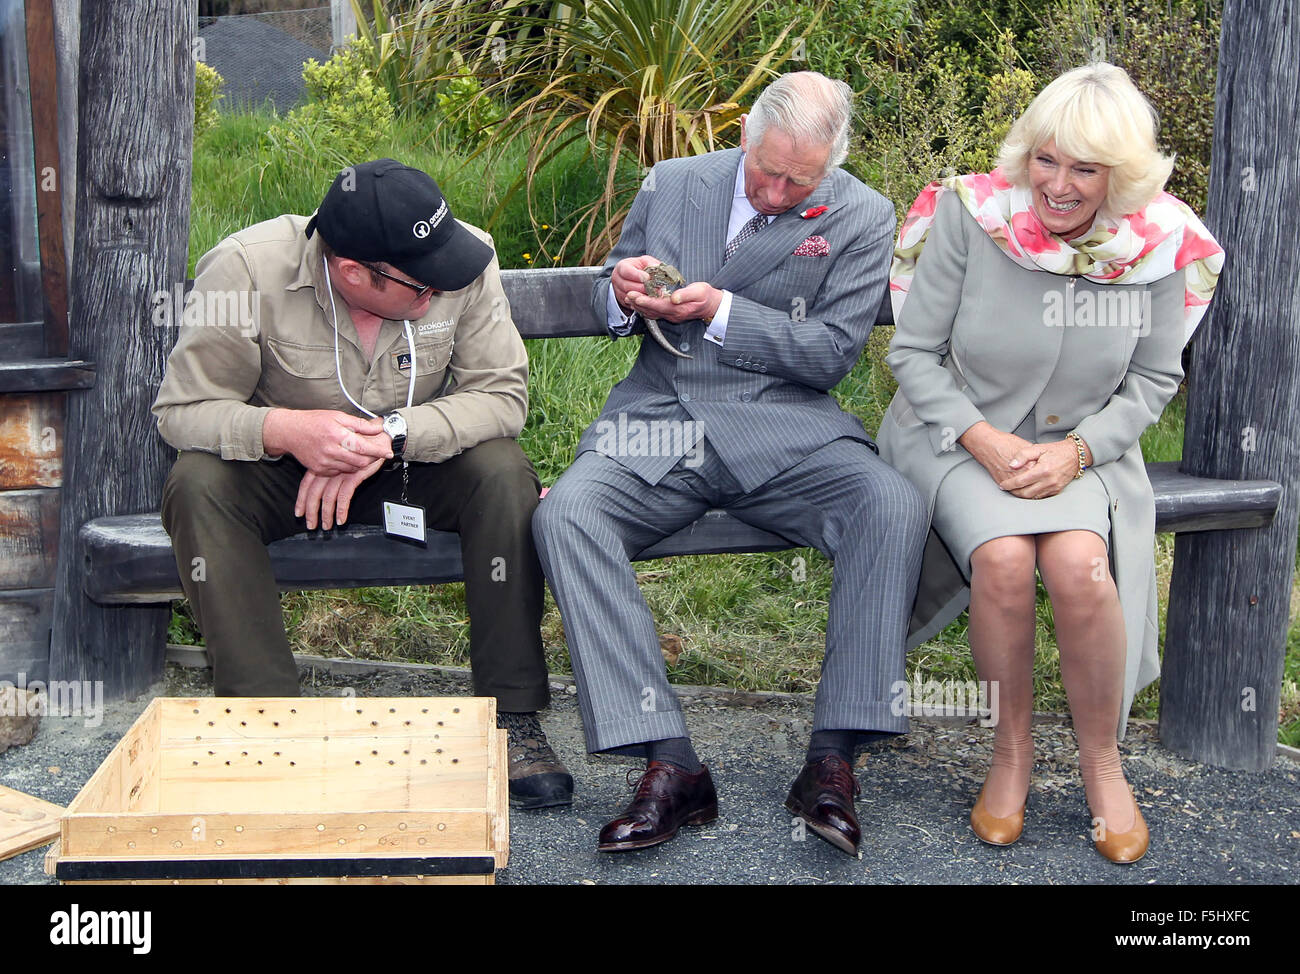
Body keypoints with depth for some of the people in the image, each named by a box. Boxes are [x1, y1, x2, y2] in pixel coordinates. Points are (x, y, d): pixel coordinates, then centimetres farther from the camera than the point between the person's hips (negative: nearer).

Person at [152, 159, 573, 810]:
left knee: (503, 472, -29)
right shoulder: (247, 270, -24)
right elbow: (183, 409, -20)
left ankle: (512, 716, -20)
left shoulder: (467, 259, -20)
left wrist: (390, 435, -34)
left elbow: (501, 393, -19)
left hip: (417, 462, 1)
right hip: (282, 466, 0)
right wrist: (282, 428, -41)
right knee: (198, 486, -30)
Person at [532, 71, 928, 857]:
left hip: (784, 429, -1)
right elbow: (608, 301, 19)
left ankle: (834, 756, -24)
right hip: (660, 419, 2)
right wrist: (623, 293, -6)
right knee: (564, 516, -28)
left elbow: (831, 354, -3)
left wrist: (722, 313, -13)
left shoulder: (860, 217, 3)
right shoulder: (670, 185, 10)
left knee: (895, 507, -30)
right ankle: (671, 762, -28)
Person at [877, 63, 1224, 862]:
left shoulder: (1158, 242, -7)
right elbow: (914, 352, -5)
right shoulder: (970, 215, -12)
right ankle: (1013, 751, -5)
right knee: (1003, 558, -31)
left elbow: (1153, 382, 3)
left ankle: (1102, 761, -4)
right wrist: (984, 441, -18)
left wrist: (1076, 451, -14)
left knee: (1080, 568, -29)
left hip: (1078, 448, 1)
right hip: (958, 433, -1)